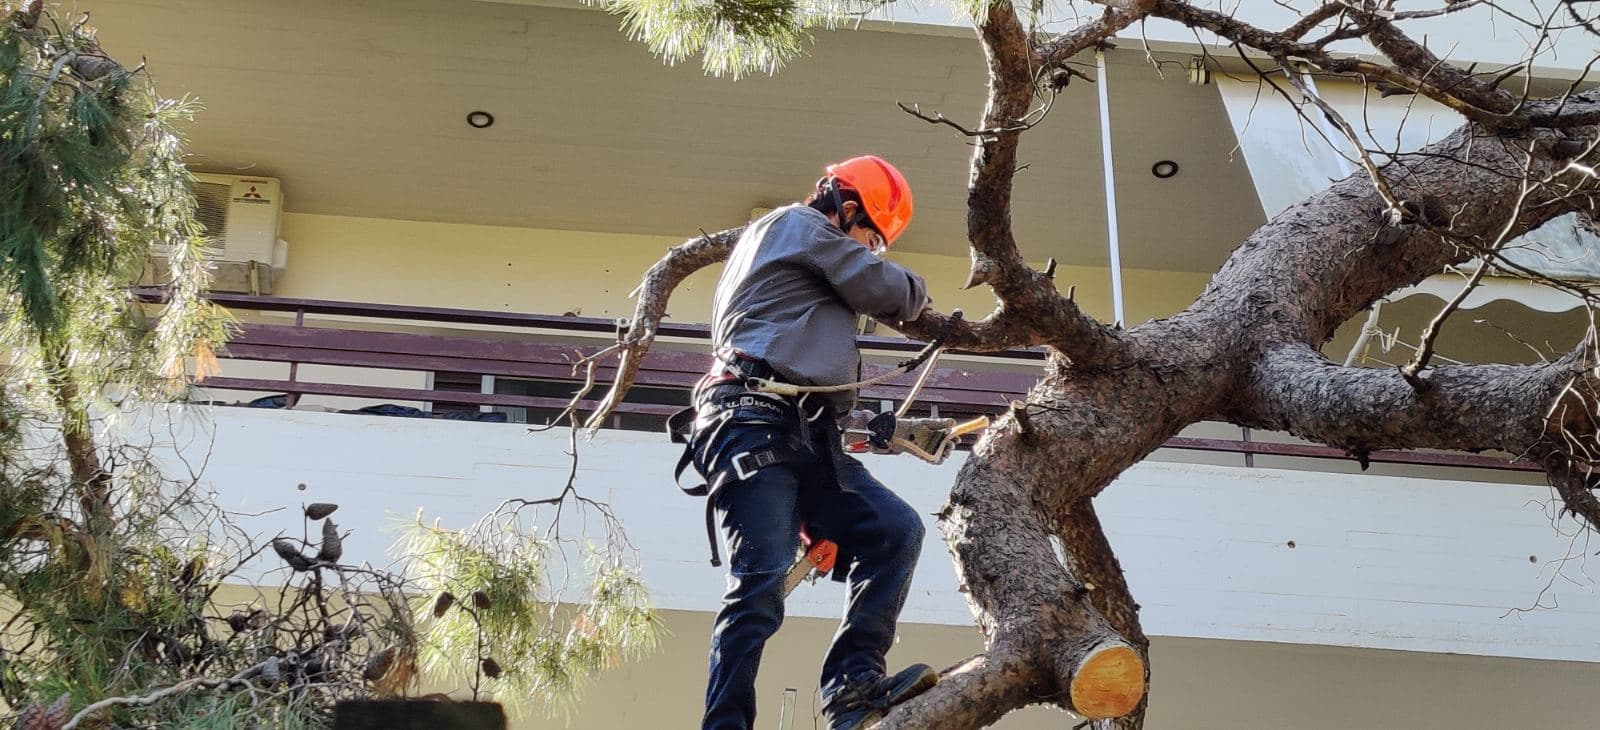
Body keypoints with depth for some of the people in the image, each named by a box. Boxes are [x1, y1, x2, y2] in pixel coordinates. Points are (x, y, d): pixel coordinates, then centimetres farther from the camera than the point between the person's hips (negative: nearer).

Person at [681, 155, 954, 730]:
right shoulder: (800, 225, 7)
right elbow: (888, 291, 3)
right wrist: (916, 295, 27)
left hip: (800, 438, 9)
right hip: (752, 426, -9)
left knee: (895, 529, -5)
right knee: (761, 582, -18)